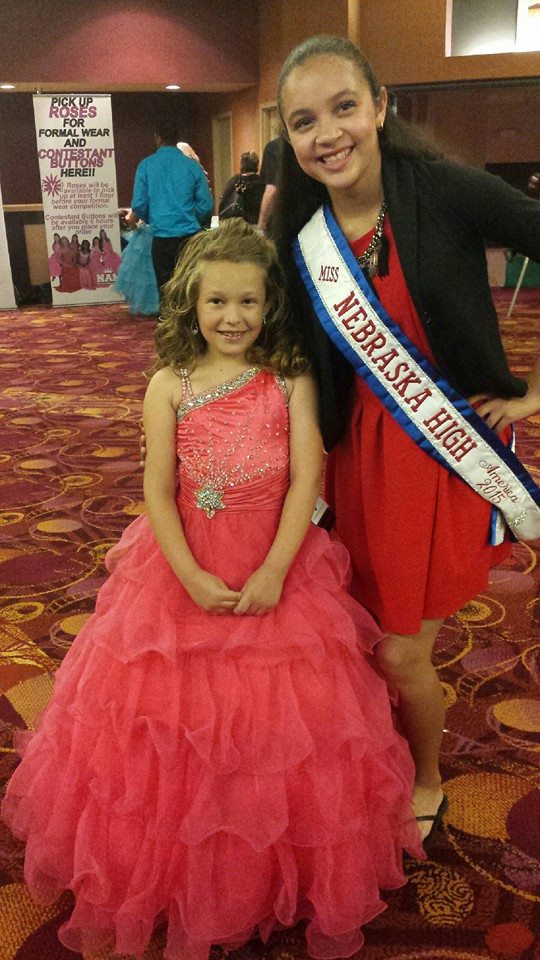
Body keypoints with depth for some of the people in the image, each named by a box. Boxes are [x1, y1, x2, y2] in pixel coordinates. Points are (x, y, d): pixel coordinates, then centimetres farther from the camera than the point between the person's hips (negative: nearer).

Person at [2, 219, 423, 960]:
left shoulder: (292, 381, -3)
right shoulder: (170, 385, -4)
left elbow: (306, 480, -9)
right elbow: (158, 491, -6)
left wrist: (273, 572, -17)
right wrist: (192, 577, -16)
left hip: (277, 572, 0)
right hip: (186, 572, 0)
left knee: (282, 728, 10)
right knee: (178, 734, 10)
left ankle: (306, 889, 34)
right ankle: (183, 884, 33)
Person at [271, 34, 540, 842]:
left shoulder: (445, 191, -16)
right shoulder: (301, 236, -3)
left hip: (448, 450, -4)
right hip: (360, 451, 4)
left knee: (400, 652, 4)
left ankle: (427, 784, 35)